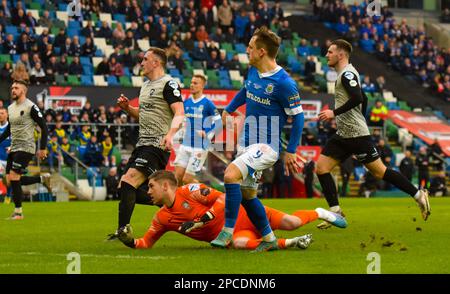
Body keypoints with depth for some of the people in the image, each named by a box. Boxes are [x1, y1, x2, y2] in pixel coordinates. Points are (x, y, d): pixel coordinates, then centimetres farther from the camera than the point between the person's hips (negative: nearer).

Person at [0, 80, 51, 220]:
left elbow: (44, 128, -10)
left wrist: (43, 148, -14)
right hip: (14, 148, 8)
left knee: (14, 177, -14)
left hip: (26, 148, -8)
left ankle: (18, 212, -3)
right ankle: (43, 179, 21)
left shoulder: (30, 107, -11)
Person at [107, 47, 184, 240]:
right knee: (124, 188, 6)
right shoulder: (146, 86, 21)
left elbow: (179, 113, -18)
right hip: (142, 144, 10)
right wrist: (127, 108, 13)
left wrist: (170, 134, -34)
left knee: (129, 181, -22)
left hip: (157, 145, -10)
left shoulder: (168, 84, -8)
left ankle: (123, 230, -23)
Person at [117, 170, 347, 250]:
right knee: (240, 244, -34)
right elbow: (146, 243, 6)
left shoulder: (188, 191, -12)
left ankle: (320, 213, 19)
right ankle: (288, 243, -16)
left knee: (290, 223, -16)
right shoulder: (162, 218, 6)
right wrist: (130, 241, -15)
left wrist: (202, 220, -24)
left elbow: (223, 199, -15)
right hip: (231, 235, 4)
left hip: (242, 214, -4)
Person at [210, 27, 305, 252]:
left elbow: (298, 116, -13)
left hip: (267, 146, -9)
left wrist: (291, 151, -13)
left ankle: (227, 233, -21)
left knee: (231, 174, -27)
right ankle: (269, 240, 27)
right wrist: (229, 110, 29)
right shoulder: (253, 71, 4)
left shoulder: (284, 83, -19)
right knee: (246, 194, 13)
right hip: (247, 143, 9)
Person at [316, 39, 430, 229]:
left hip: (356, 135, -10)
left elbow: (357, 98, -26)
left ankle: (418, 195, 4)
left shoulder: (347, 74, -13)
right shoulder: (345, 74, 17)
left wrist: (334, 113, -23)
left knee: (379, 172, -5)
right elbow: (362, 98, 25)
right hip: (343, 135, 10)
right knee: (321, 168, 0)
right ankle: (335, 212, 1)